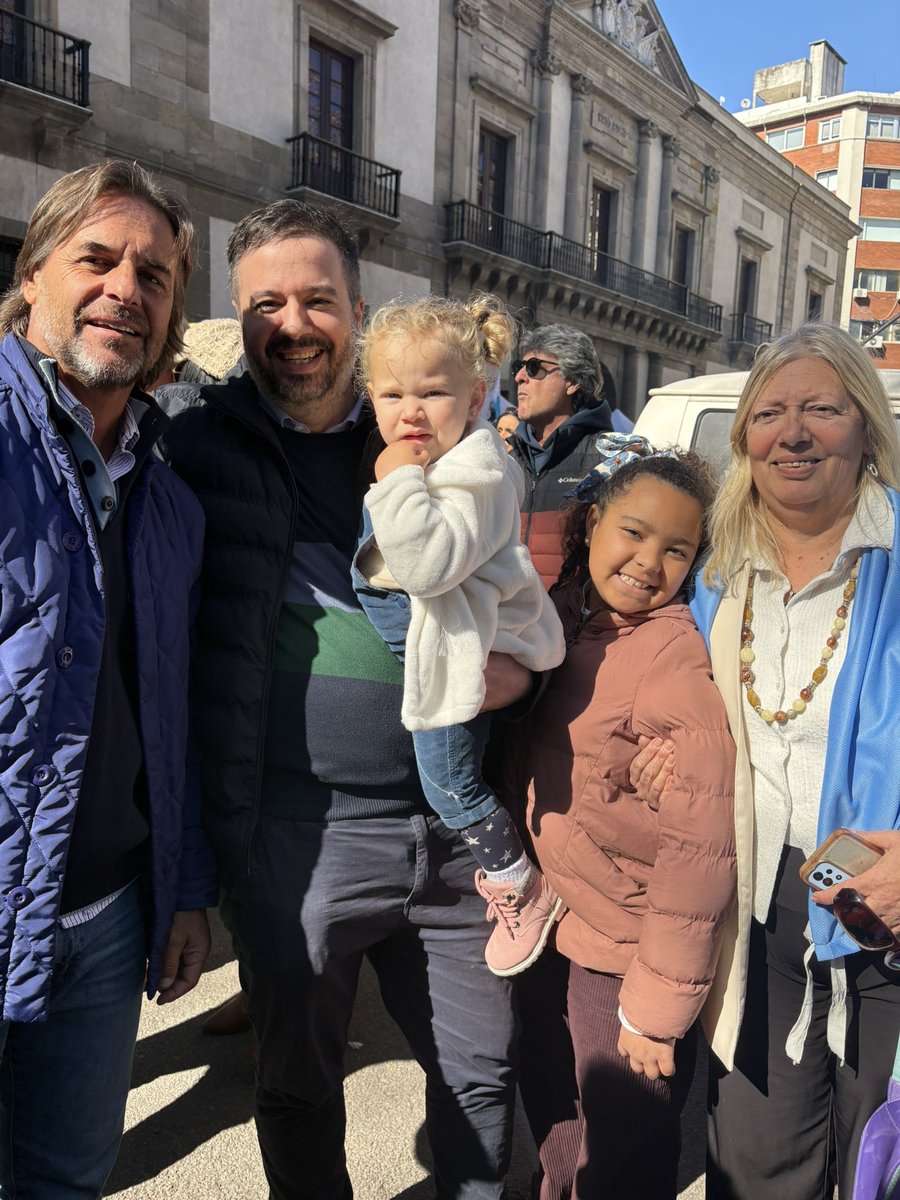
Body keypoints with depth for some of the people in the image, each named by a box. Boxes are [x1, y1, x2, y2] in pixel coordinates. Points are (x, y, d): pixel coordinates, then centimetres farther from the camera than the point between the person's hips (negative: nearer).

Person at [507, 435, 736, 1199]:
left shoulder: (678, 656, -23)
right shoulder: (562, 617, -3)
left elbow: (700, 847, -24)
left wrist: (658, 1005, -18)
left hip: (626, 962, -6)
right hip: (552, 935, 6)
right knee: (554, 1131, 26)